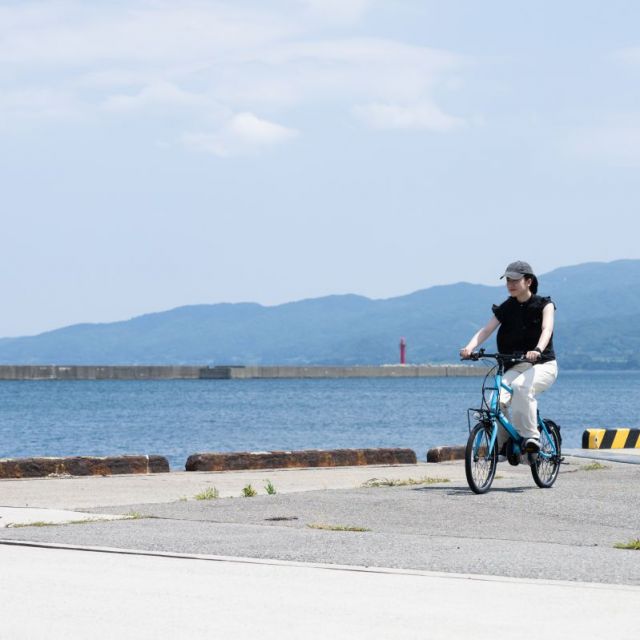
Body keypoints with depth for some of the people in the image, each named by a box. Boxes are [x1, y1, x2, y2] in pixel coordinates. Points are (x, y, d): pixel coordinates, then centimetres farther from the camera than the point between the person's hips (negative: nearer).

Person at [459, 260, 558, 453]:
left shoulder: (544, 305, -1)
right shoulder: (505, 309, 8)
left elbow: (547, 329, -20)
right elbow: (486, 330, -6)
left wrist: (537, 350, -42)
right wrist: (469, 348, -27)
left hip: (543, 365, -4)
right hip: (515, 367, 4)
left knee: (520, 386, -37)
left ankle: (530, 436, -30)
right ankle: (503, 444, -4)